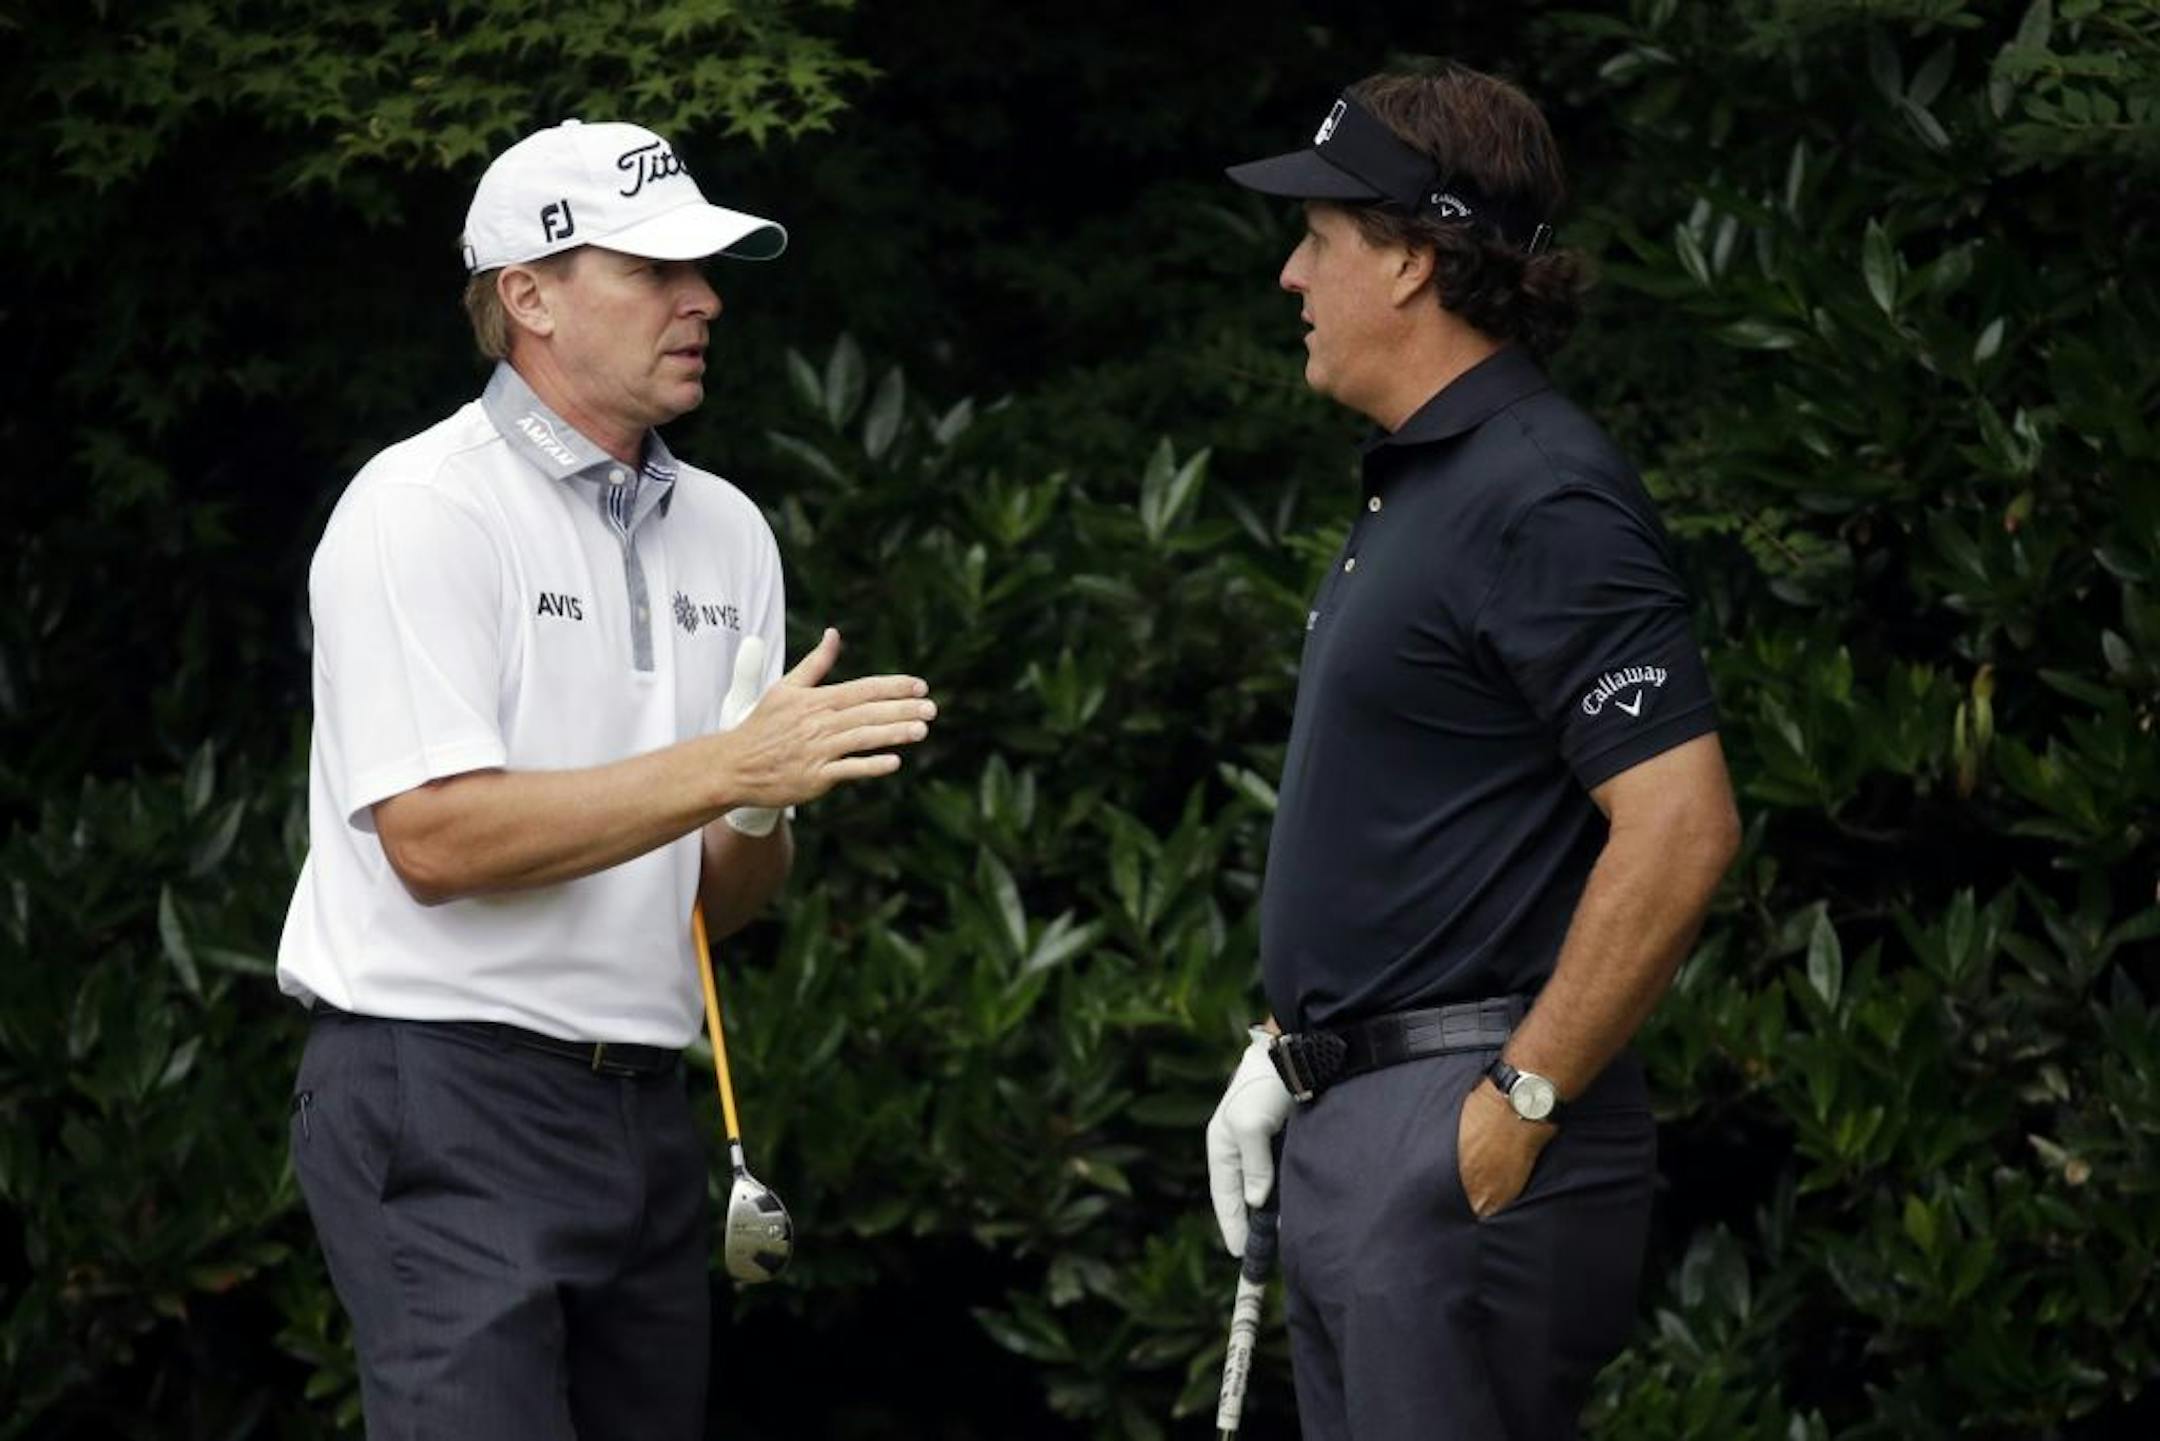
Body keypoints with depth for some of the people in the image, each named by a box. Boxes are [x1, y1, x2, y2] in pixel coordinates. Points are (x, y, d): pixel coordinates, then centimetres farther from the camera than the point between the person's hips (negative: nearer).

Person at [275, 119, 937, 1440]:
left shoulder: (725, 533, 13)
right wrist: (728, 767, -20)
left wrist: (762, 829, -9)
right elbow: (435, 838, -19)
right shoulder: (422, 513, -8)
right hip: (449, 1095, -7)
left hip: (646, 1111, 7)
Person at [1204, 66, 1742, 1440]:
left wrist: (1520, 1110, -22)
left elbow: (1681, 829, -23)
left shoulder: (1544, 503, -16)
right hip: (1351, 1123, 10)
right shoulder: (1415, 486, 17)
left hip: (1466, 1135, -10)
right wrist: (1286, 1050, 19)